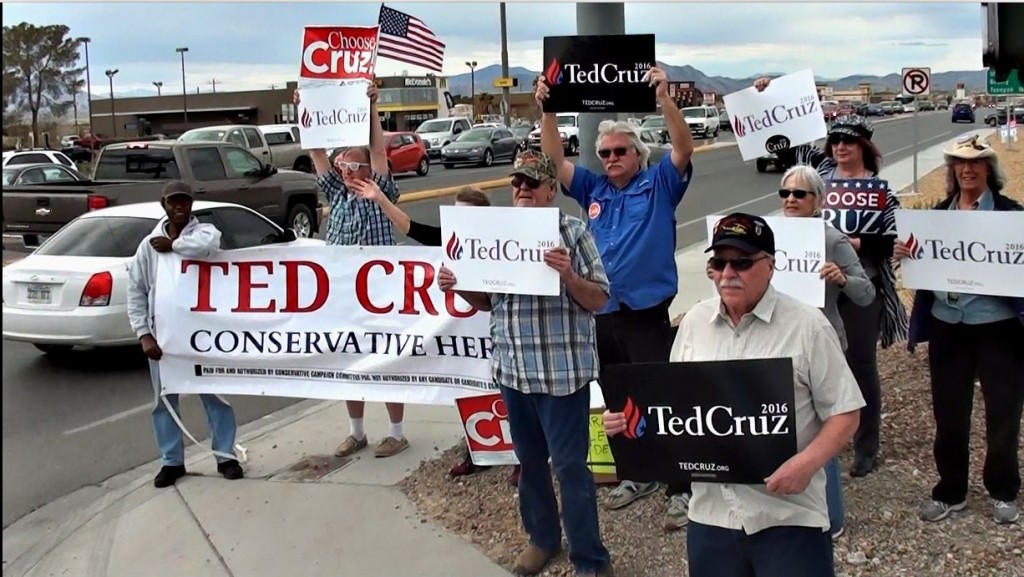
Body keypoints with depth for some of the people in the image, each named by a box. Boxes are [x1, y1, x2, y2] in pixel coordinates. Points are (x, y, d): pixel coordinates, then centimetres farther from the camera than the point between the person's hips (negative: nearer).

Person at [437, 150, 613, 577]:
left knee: (569, 465, 0)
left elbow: (598, 300, -7)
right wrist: (458, 287, -3)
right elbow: (487, 300, 16)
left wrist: (568, 276, -25)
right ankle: (542, 537, 36)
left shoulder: (573, 232, -5)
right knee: (529, 460, 17)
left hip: (562, 370, -5)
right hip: (512, 368, 5)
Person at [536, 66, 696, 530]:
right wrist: (548, 110, -9)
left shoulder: (658, 185, 0)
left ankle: (681, 490, 5)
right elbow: (555, 160, 4)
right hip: (601, 314, 5)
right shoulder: (593, 189, 10)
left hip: (648, 314, -5)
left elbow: (684, 148, -14)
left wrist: (664, 98, -25)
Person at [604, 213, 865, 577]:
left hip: (788, 515, -4)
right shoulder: (694, 322, 6)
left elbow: (844, 413, -5)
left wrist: (807, 462, -19)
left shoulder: (807, 326, -6)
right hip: (710, 513, 4)